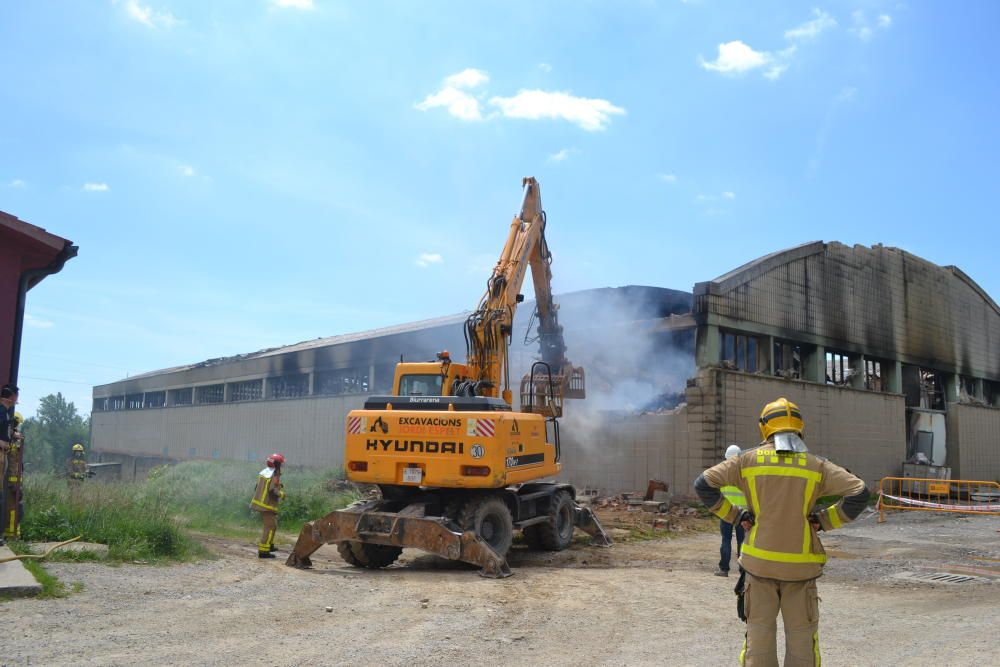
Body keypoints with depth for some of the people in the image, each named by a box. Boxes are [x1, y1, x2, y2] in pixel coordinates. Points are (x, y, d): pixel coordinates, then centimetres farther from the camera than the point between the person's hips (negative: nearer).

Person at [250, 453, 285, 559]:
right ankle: (263, 551, -7)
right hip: (267, 506, -9)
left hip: (259, 503, 9)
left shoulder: (264, 472, 7)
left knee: (272, 525, 24)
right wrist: (282, 494, -7)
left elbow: (257, 488, 14)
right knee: (270, 527, -4)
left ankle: (269, 545, 33)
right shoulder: (275, 476, -18)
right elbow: (273, 492, -25)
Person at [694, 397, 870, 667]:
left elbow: (703, 485, -6)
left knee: (759, 634, 11)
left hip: (760, 563, 0)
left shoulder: (748, 460, -2)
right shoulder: (816, 465, -1)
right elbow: (859, 493, -6)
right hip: (800, 566, 0)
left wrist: (735, 514, 3)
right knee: (801, 637, 12)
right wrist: (824, 520, 3)